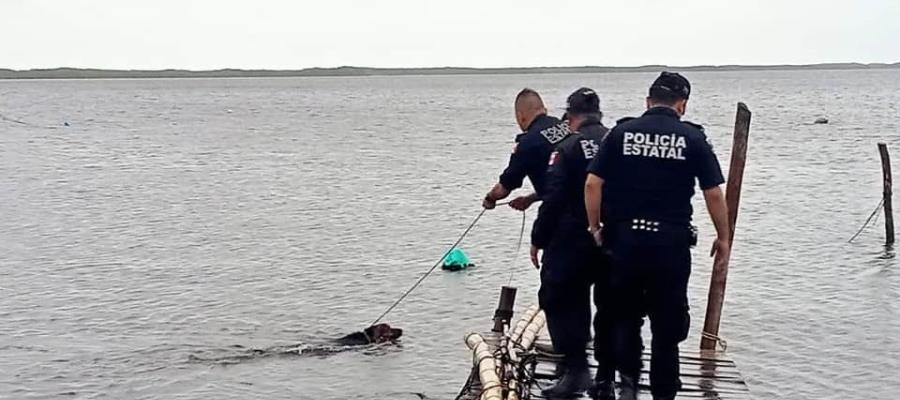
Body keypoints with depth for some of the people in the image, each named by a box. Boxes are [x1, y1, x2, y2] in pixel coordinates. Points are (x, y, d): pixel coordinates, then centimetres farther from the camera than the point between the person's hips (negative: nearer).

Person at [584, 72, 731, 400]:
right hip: (671, 241, -1)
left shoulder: (621, 132, 2)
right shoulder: (693, 138, -1)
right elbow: (714, 193, -2)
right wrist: (723, 238, 9)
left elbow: (592, 184, -2)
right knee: (668, 321, 11)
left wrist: (595, 227, 8)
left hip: (625, 237, 1)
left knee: (625, 314, 19)